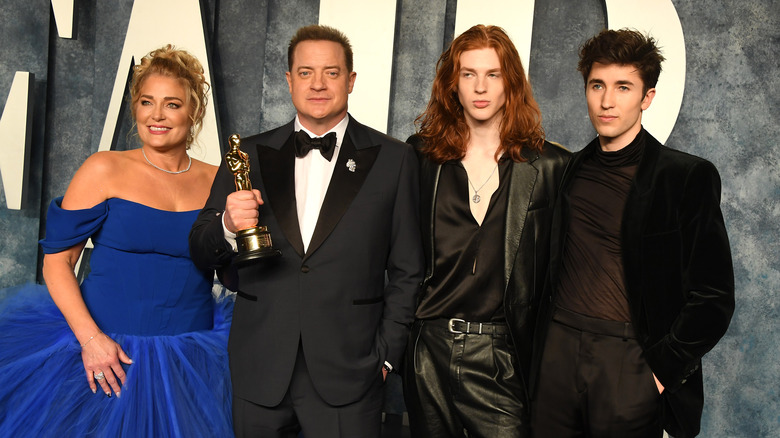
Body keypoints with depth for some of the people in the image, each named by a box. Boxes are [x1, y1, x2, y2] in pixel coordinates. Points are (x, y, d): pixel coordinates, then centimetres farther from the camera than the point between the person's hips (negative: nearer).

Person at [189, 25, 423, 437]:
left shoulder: (393, 159, 2)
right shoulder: (249, 155, 6)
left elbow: (406, 272, 3)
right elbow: (202, 254, 7)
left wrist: (385, 354, -3)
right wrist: (228, 226, -13)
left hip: (348, 375, -1)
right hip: (259, 373, 2)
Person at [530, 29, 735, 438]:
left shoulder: (689, 176, -4)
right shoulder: (568, 170, 9)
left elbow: (713, 299, -5)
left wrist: (660, 370, -9)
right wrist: (542, 345, 7)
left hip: (628, 360, -3)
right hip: (558, 352, 4)